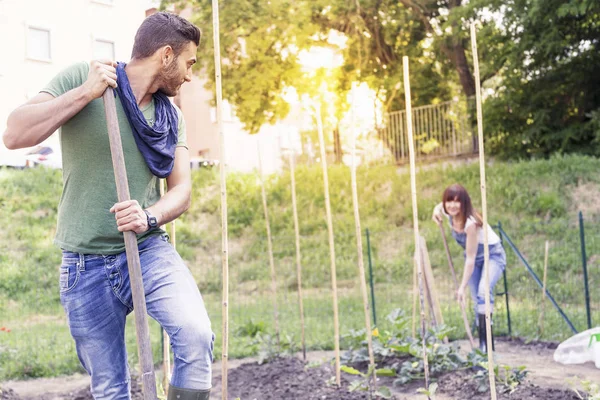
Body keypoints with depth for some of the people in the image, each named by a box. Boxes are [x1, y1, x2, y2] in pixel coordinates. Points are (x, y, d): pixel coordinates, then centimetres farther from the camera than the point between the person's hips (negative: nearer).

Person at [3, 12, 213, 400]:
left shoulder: (171, 116, 7)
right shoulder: (81, 77, -6)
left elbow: (182, 190, 4)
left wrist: (150, 217, -17)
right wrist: (86, 92, -21)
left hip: (149, 250, 3)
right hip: (86, 265, -2)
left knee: (197, 336, -25)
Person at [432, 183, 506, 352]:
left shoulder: (470, 223, -33)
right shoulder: (449, 214, -13)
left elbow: (470, 258, -30)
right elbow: (439, 206, 15)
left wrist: (462, 287, -29)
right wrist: (437, 210, -10)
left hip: (493, 255, -7)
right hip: (475, 257, 7)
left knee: (483, 290, -29)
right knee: (476, 298, 1)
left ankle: (487, 343, -33)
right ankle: (482, 345, 6)